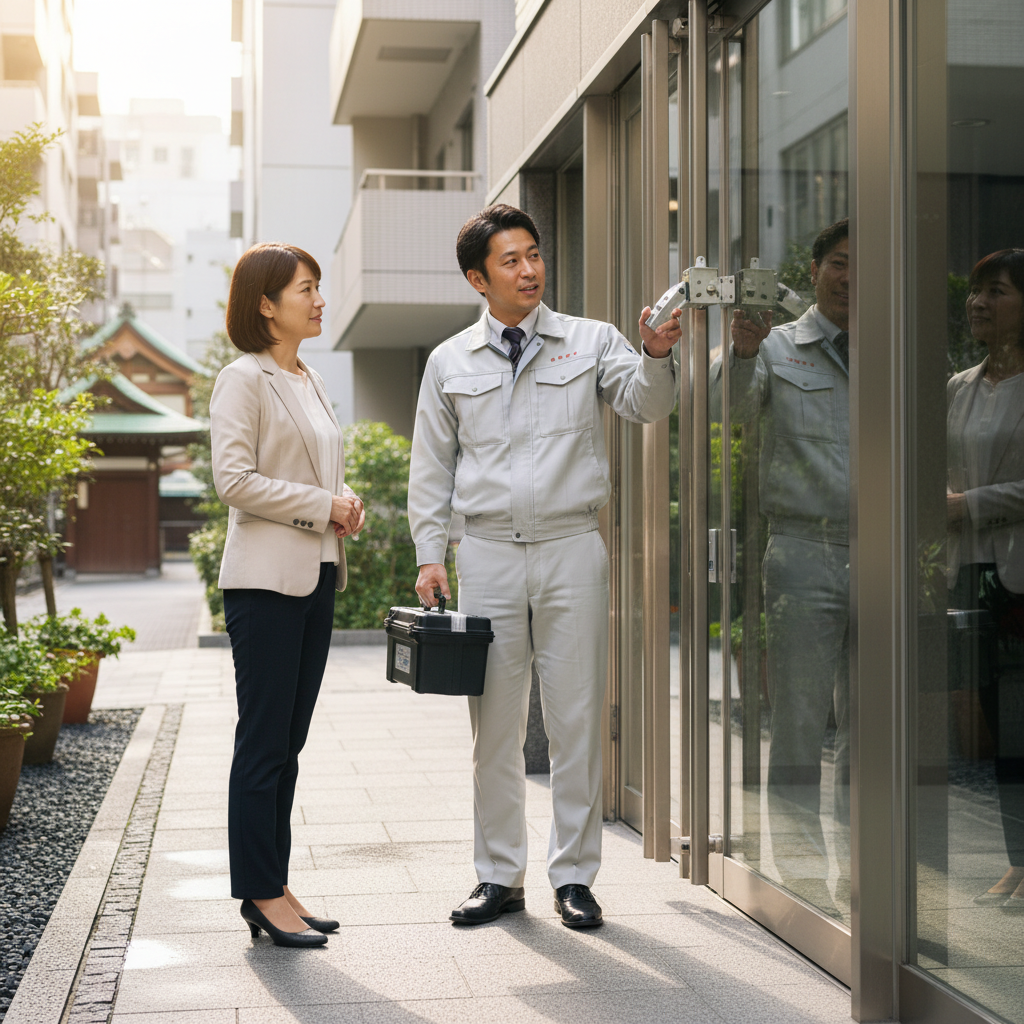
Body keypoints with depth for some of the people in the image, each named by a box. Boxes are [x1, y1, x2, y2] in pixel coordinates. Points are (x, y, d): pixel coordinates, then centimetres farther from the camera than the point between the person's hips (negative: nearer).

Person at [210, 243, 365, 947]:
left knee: (289, 742, 10)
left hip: (317, 577, 8)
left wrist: (346, 503, 5)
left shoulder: (311, 381, 18)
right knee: (264, 741, -3)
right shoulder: (244, 380, -8)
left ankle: (274, 889, 17)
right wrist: (323, 506, -14)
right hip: (266, 579, -8)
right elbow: (235, 480, -16)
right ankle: (263, 895, 3)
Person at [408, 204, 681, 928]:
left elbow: (646, 405, -9)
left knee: (577, 718, 2)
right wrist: (430, 554, 5)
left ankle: (575, 875, 13)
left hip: (572, 549, -1)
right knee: (495, 724, 6)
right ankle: (500, 876, 17)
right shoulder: (450, 362, 9)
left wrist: (657, 355, -29)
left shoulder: (590, 342, 5)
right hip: (487, 552, 1)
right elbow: (432, 466, 13)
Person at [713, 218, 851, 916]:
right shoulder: (779, 348, 5)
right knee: (800, 725, -1)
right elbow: (738, 406, -13)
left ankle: (859, 873, 18)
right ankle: (803, 875, 7)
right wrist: (743, 354, -32)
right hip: (805, 553, -3)